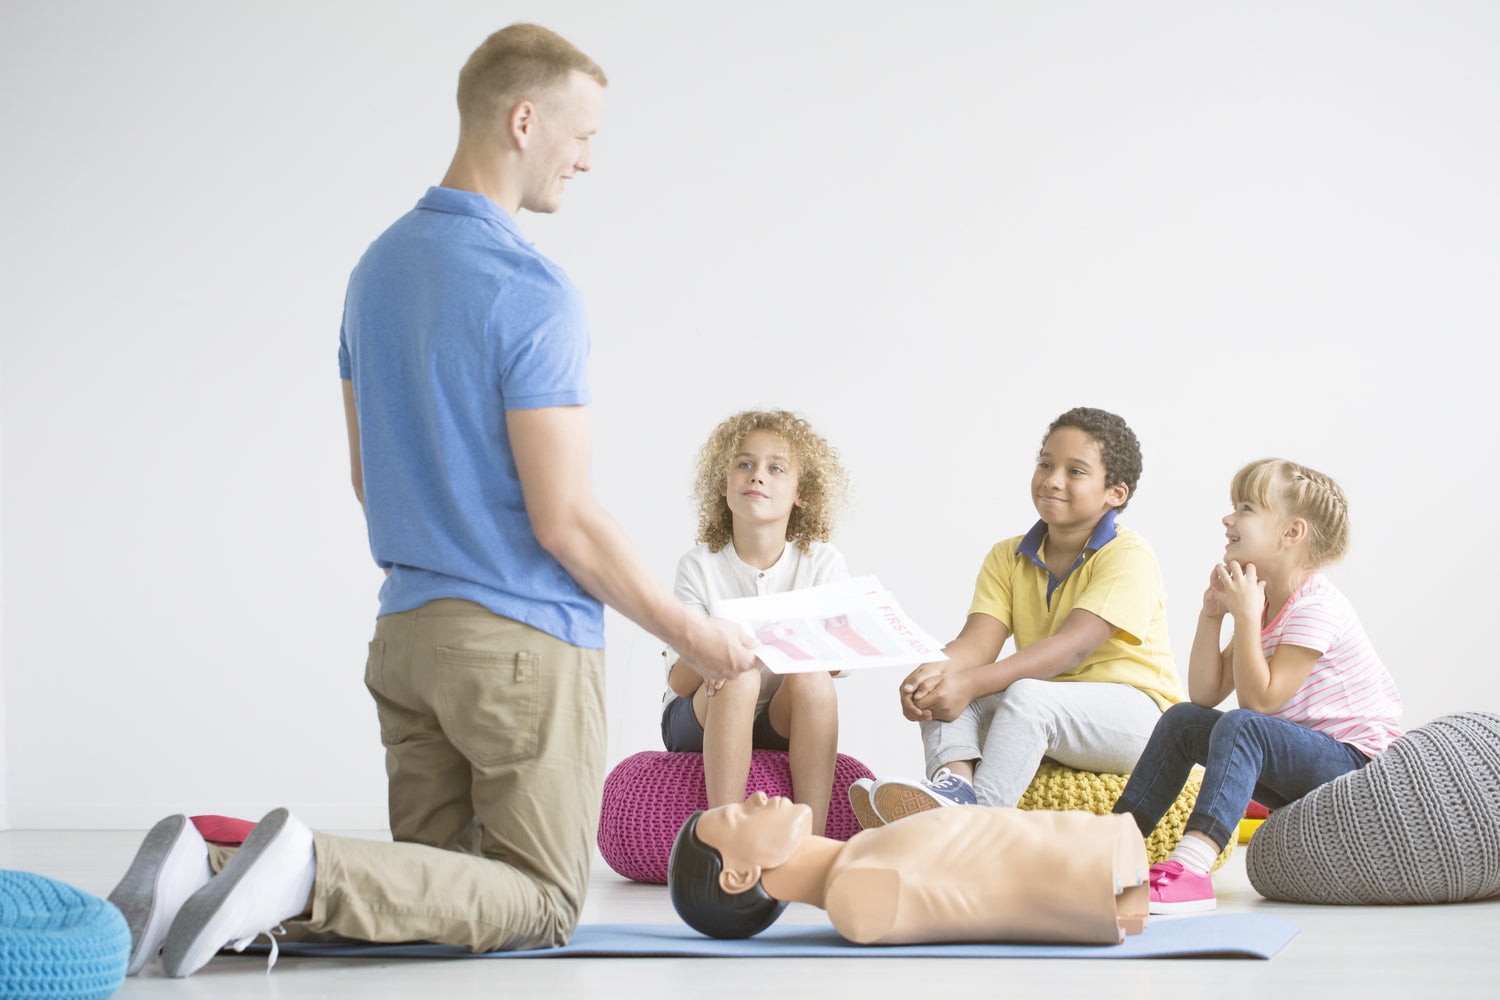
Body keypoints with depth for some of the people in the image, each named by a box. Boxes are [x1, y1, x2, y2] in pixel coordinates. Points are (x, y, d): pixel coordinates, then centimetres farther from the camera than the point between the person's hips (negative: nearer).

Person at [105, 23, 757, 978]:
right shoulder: (531, 291, -17)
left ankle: (210, 880, -9)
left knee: (437, 887, 14)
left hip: (407, 631, 8)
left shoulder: (379, 267, 10)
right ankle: (311, 873, -21)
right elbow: (565, 520, -17)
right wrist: (693, 636, -6)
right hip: (525, 642, -8)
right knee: (539, 905, 2)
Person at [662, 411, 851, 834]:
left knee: (812, 681, -30)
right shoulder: (699, 566, -7)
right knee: (739, 679, -33)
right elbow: (679, 684, -12)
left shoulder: (822, 563, -3)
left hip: (783, 725, 1)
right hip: (702, 723, -1)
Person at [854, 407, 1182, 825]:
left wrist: (971, 683, -33)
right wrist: (935, 669, -31)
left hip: (1136, 714, -6)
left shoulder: (1128, 555, -10)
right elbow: (978, 642, -5)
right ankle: (954, 782, -43)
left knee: (1026, 696, -33)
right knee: (939, 691, -14)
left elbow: (1073, 647, -23)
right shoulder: (1008, 557, 11)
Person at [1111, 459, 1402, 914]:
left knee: (1241, 727, -33)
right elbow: (1206, 694, 6)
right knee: (1183, 719, 2)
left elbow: (1258, 700, -24)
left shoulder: (1316, 607, -18)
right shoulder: (1260, 601, 11)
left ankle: (1191, 868, -49)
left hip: (1354, 761, -10)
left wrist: (1246, 615, -24)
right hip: (1303, 772, 10)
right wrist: (1211, 616, -2)